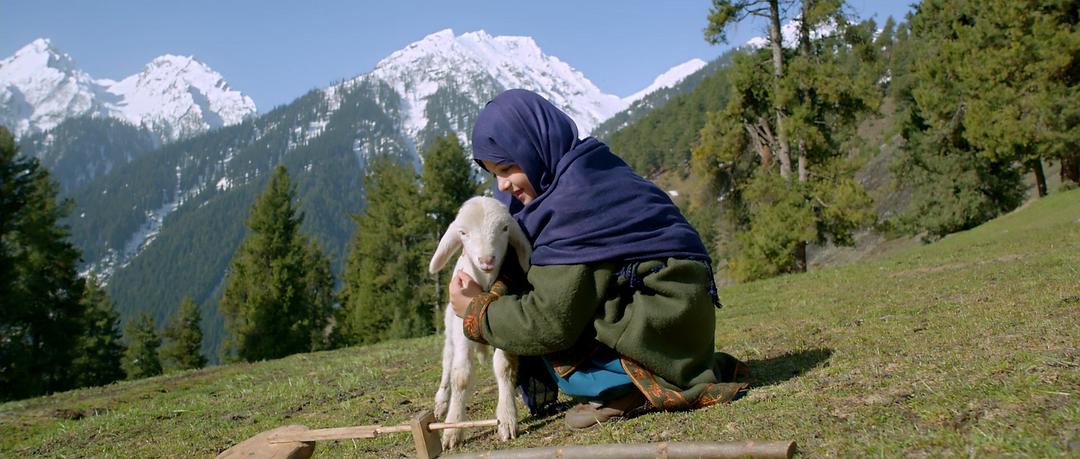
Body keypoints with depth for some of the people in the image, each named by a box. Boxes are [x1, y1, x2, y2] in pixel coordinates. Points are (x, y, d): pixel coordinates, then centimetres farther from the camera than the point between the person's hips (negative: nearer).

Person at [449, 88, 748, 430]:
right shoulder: (591, 169, 7)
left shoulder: (572, 201, -22)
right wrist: (495, 293, -6)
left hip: (660, 322, -9)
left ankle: (636, 391, -6)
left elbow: (550, 324, -21)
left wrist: (476, 314, -8)